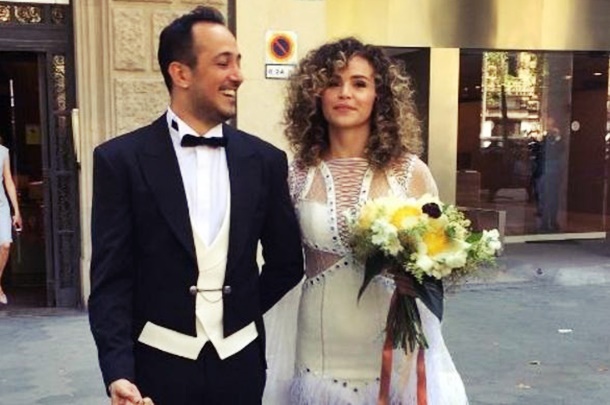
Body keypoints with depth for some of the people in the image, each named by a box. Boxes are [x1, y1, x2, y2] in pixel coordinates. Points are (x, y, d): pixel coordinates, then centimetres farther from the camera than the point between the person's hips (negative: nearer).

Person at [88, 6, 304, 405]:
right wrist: (118, 371, -16)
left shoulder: (265, 159, -1)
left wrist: (242, 314, 8)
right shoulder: (121, 159, -7)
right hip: (157, 365, -2)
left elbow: (287, 261, 9)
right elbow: (110, 277, -8)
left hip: (240, 362, 3)